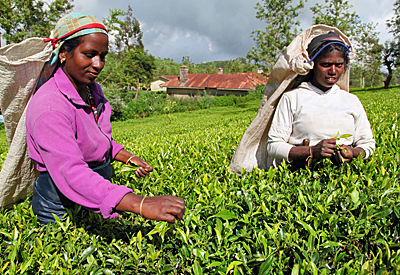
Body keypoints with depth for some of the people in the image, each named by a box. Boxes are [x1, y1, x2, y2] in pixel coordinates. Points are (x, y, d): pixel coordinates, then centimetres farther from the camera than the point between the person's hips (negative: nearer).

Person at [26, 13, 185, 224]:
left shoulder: (92, 90, 0)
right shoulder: (49, 108, -28)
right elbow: (69, 171, -41)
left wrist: (128, 158, -2)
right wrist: (141, 205, -52)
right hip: (62, 209, -6)